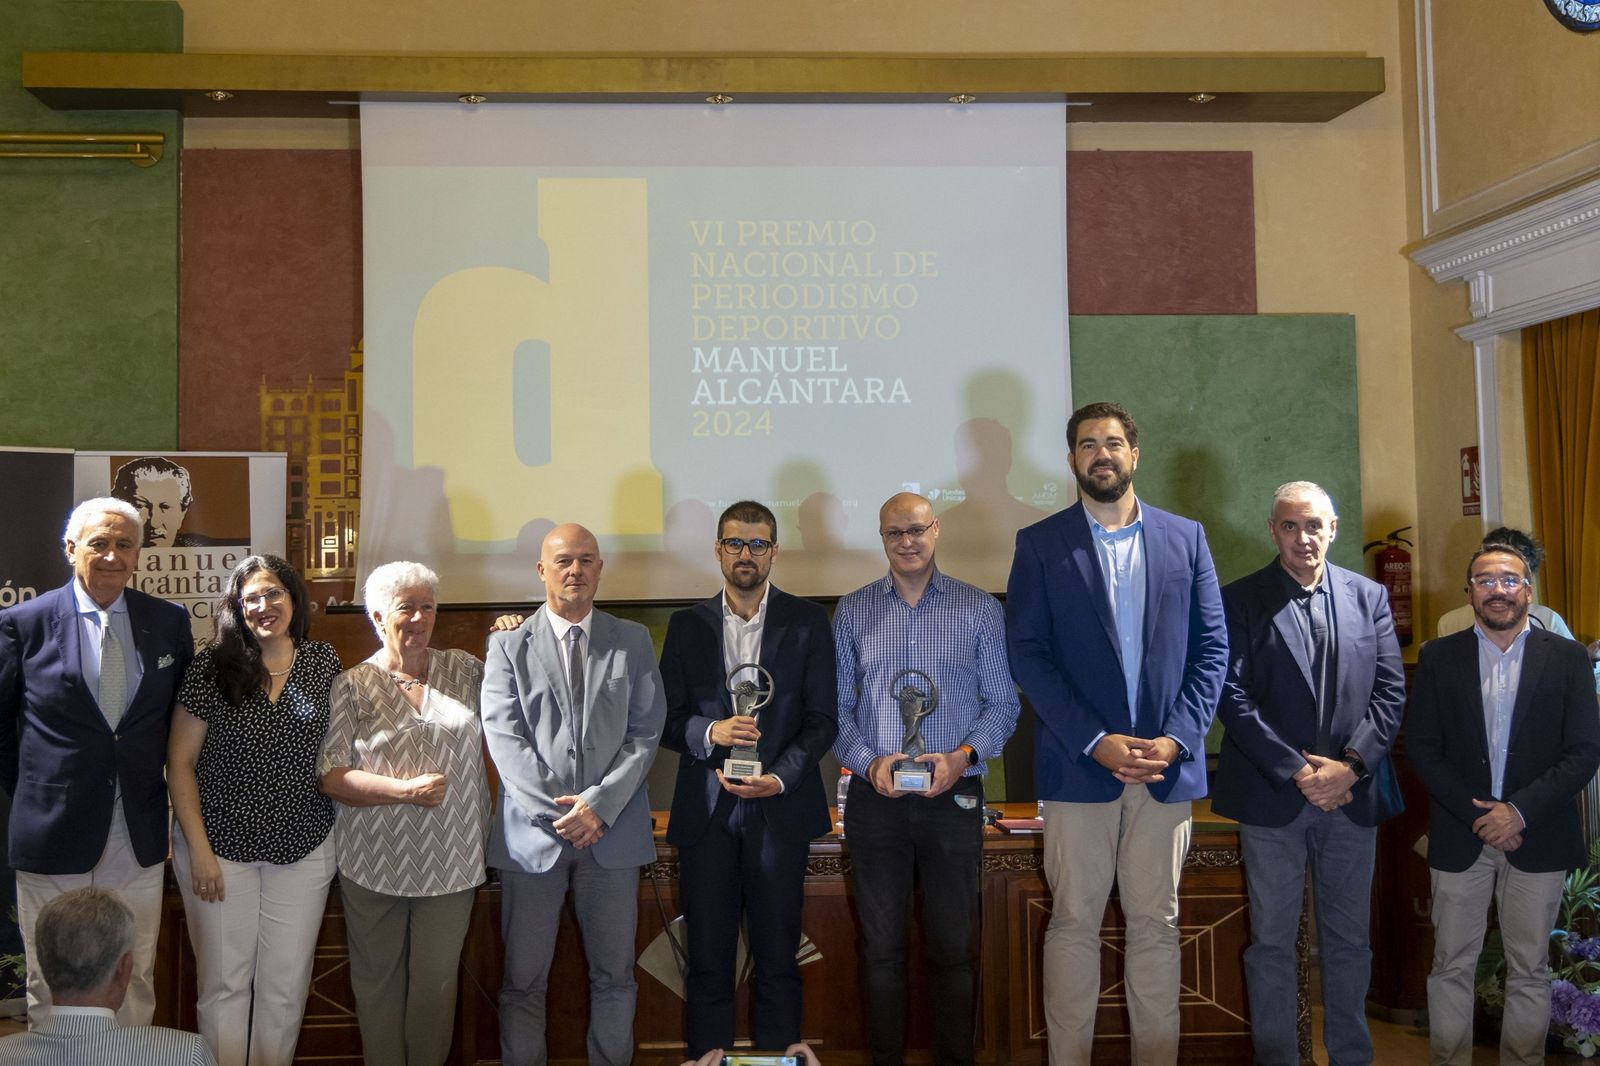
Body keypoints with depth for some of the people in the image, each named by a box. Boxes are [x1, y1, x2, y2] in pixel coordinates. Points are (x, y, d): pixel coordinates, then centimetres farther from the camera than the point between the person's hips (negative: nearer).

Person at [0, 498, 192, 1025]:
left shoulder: (169, 621, 0)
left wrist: (176, 799, 7)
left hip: (139, 837, 2)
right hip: (53, 833, -2)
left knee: (135, 981, 14)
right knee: (50, 985, 13)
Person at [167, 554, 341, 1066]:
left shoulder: (322, 662, 2)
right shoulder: (213, 665, -5)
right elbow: (179, 761, -3)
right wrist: (198, 849, -7)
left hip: (303, 850, 2)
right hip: (221, 847, -2)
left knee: (286, 986, 9)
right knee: (224, 984, 7)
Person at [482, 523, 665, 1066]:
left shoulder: (634, 642, 7)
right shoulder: (509, 645, 4)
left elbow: (646, 732, 1)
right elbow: (503, 737, -4)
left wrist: (600, 804, -11)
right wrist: (556, 811, -13)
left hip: (613, 831, 1)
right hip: (531, 832, -1)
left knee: (614, 975, 9)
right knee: (523, 979, 6)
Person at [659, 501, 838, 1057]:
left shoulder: (806, 621, 5)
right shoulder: (687, 625, 10)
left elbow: (822, 719, 1)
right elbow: (667, 719, 7)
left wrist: (780, 778, -12)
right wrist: (710, 732, -13)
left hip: (780, 810, -1)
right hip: (706, 812, 1)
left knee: (777, 959, 3)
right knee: (707, 960, 4)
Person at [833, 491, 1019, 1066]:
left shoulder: (979, 609, 3)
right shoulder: (852, 611, 6)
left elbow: (1003, 703, 3)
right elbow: (836, 707, 5)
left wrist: (965, 755, -14)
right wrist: (869, 762, -11)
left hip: (952, 796, -1)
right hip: (875, 797, 1)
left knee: (952, 947, 6)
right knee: (881, 947, 9)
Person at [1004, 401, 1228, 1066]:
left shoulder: (1185, 538, 8)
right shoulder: (1040, 544, 2)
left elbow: (1212, 648, 5)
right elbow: (1027, 655, -5)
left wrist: (1176, 738, -8)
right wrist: (1095, 741, -13)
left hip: (1167, 763, 2)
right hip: (1078, 764, -1)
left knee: (1156, 924, 10)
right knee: (1073, 923, 4)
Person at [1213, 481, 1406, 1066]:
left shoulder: (1369, 596, 7)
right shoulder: (1240, 600, -3)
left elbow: (1390, 690, 3)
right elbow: (1232, 695, -9)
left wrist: (1352, 765, -9)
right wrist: (1297, 771, -14)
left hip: (1354, 795, 3)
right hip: (1272, 797, -3)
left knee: (1349, 941, 13)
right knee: (1272, 944, 7)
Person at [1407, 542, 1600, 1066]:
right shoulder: (1438, 657, 3)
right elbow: (1420, 747, 0)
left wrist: (1521, 811, -12)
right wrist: (1475, 813, -10)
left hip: (1537, 838, 0)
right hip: (1459, 836, 1)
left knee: (1530, 969, 9)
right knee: (1452, 966, 7)